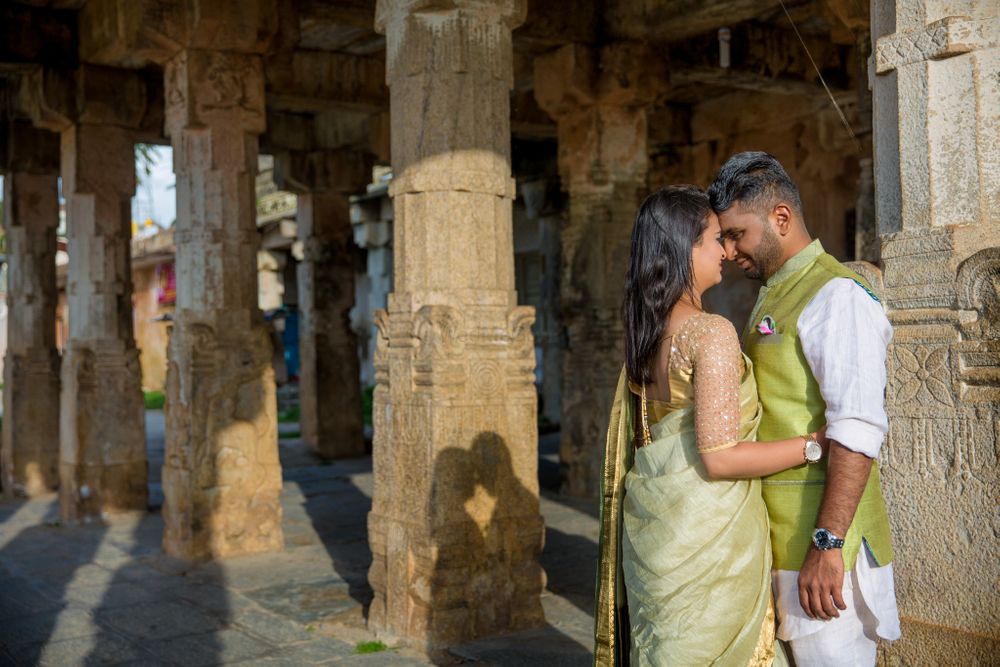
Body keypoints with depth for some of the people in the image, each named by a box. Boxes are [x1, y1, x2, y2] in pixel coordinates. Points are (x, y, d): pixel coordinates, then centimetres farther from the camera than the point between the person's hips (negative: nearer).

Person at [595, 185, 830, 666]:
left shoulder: (644, 334, 8)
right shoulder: (711, 333, -17)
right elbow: (719, 457, -20)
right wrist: (815, 444, -12)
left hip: (652, 528, 8)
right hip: (706, 534, -8)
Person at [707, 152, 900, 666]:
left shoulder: (836, 296, -12)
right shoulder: (772, 298, 17)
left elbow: (858, 430, -21)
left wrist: (827, 544, -25)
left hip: (820, 541, -9)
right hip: (777, 535, 9)